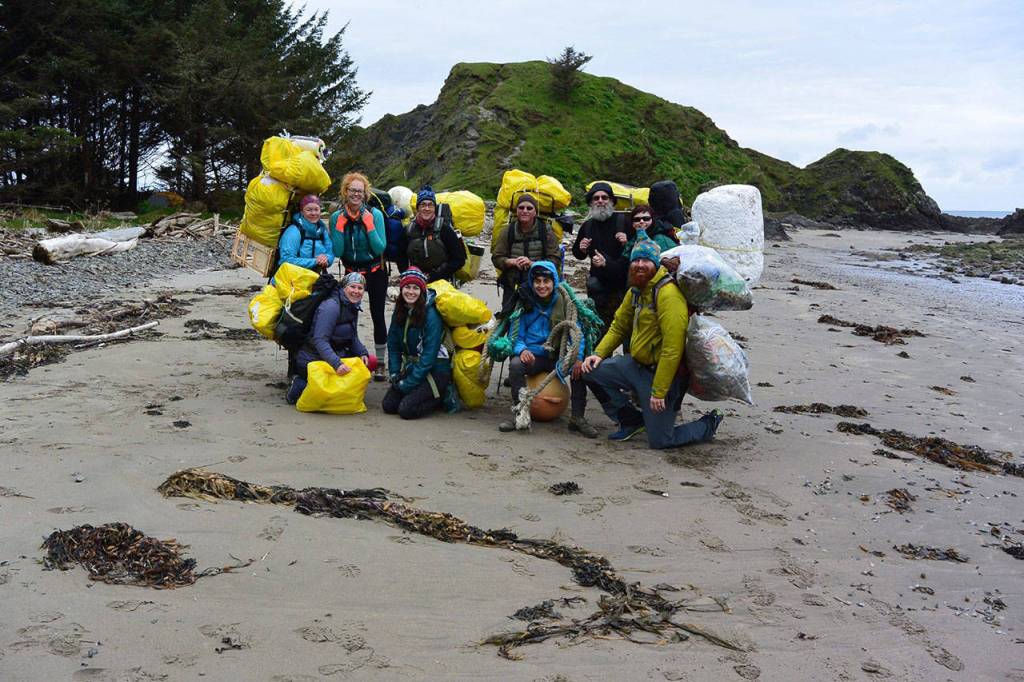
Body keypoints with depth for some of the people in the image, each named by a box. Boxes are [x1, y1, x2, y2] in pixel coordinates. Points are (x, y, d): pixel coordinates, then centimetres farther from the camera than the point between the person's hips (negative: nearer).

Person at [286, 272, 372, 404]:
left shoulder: (353, 307, 8)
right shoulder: (331, 306, -21)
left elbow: (353, 338, 15)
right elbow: (320, 340, -28)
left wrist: (363, 353, -6)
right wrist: (337, 363, -39)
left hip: (336, 355, 9)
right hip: (312, 361, -9)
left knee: (371, 361, -1)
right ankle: (301, 385, -6)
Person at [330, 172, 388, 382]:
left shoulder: (375, 214, -12)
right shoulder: (337, 217, -6)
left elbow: (380, 249, -17)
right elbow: (337, 252, -10)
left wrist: (369, 225, -24)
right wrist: (340, 226, -18)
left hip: (375, 273, -2)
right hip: (351, 273, 2)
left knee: (377, 316, 0)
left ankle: (380, 363, 12)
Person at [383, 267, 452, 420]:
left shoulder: (431, 314, -18)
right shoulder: (399, 312, 4)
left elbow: (429, 354, -20)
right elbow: (393, 345, 8)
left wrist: (408, 383, -18)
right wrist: (395, 374, -4)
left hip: (434, 370, -7)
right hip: (410, 367, 7)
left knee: (406, 410, -20)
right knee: (388, 405, -7)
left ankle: (441, 397, 5)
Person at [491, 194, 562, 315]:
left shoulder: (546, 230, -1)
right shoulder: (508, 231, 4)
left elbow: (555, 260, -5)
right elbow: (496, 258, 5)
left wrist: (532, 264, -18)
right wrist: (512, 262, -15)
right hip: (512, 286, 2)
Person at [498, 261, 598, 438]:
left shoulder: (564, 302, 2)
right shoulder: (524, 305, 2)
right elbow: (516, 336, 2)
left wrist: (577, 357, -22)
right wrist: (522, 350, -23)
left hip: (559, 357, 0)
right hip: (533, 356, 0)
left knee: (580, 367, -28)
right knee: (515, 364, -32)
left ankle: (577, 417, -15)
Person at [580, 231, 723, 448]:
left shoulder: (668, 293, -23)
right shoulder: (635, 291, 7)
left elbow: (673, 349, -26)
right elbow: (618, 327, 18)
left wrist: (658, 392, -24)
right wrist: (599, 353, 0)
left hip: (662, 373, -8)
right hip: (637, 365, 8)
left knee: (660, 440, -6)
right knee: (592, 371, -4)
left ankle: (708, 426, 23)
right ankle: (632, 421, 12)